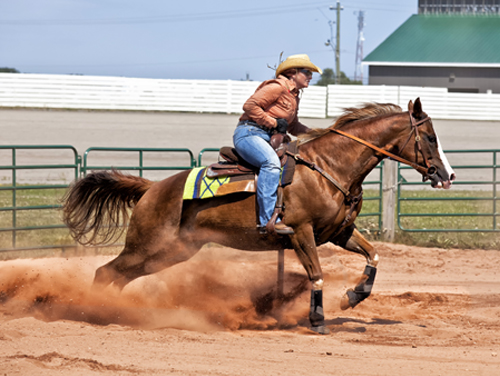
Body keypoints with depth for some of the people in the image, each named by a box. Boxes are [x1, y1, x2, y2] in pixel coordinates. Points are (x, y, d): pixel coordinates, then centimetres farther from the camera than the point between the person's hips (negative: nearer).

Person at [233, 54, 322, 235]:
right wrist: (273, 123, -16)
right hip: (249, 133, -10)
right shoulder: (277, 87, -8)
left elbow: (293, 126, 30)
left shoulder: (294, 95, 22)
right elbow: (250, 106, -16)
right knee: (271, 163, -35)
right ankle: (269, 220, -44)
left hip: (268, 138, 11)